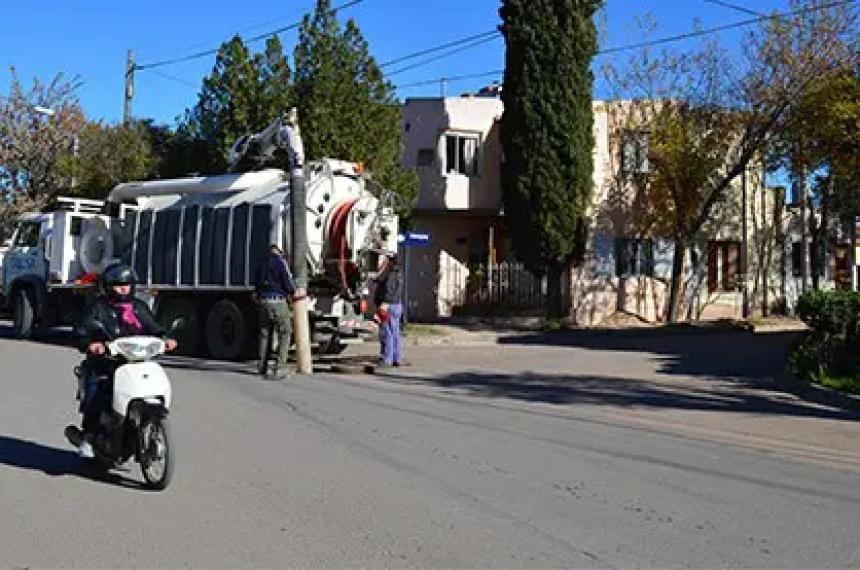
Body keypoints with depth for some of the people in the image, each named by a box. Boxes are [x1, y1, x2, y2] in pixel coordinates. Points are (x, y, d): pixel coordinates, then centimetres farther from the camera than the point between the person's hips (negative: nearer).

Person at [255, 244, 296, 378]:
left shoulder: (263, 263, 13)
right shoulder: (281, 262, -6)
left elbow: (258, 284, 17)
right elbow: (288, 283, -11)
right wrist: (292, 291, 10)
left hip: (263, 301, 6)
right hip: (278, 301, -6)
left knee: (264, 334, 15)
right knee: (284, 334, 2)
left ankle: (263, 368, 18)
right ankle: (280, 368, -6)